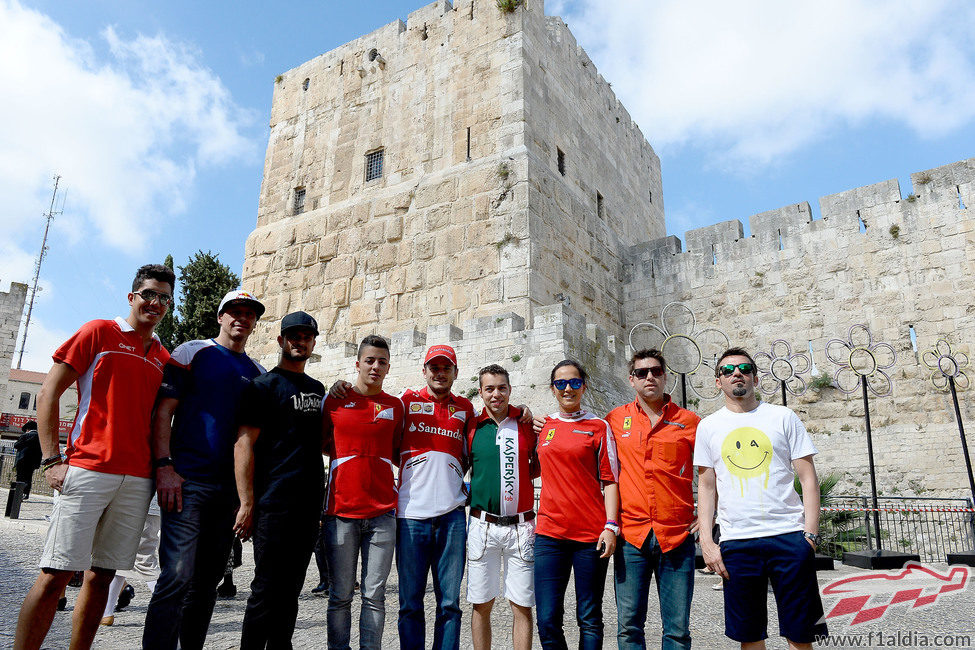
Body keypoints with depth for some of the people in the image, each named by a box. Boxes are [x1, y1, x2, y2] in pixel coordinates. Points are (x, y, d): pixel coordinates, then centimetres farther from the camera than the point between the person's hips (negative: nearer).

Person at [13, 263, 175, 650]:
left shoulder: (164, 358, 16)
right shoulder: (99, 332, 4)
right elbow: (48, 393, 1)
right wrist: (52, 460, -7)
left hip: (138, 479, 4)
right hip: (88, 469, -4)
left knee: (102, 574, 9)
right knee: (58, 573, -4)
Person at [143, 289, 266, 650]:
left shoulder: (259, 373, 16)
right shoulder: (192, 353, 4)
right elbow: (163, 412, -2)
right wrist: (164, 466, -13)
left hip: (232, 486, 5)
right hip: (188, 481, -5)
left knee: (208, 579, 12)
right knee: (178, 576, -11)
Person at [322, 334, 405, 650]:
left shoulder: (396, 405, 8)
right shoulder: (334, 399, 4)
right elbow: (321, 443, 17)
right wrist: (348, 456, 7)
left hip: (382, 512, 1)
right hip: (341, 510, -1)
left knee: (375, 596, 6)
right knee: (340, 596, 7)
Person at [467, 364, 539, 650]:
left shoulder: (528, 424, 2)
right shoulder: (472, 427, 3)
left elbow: (539, 467, 12)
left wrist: (518, 476, -3)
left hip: (521, 527, 0)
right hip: (482, 526, 1)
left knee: (522, 605, 4)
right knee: (481, 604, 9)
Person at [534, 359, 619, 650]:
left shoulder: (599, 427, 3)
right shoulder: (543, 425, 11)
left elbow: (610, 480, 1)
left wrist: (611, 526, -8)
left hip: (591, 534, -2)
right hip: (549, 532, 2)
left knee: (589, 620, 7)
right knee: (547, 620, 0)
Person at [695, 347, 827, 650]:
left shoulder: (783, 417, 5)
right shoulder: (708, 426, 8)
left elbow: (808, 478, 3)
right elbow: (706, 486, 9)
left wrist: (811, 534, -6)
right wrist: (706, 541, 1)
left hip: (789, 536, -1)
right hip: (736, 542, 1)